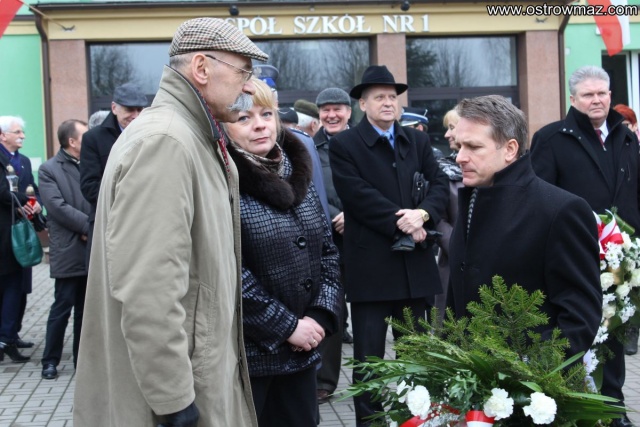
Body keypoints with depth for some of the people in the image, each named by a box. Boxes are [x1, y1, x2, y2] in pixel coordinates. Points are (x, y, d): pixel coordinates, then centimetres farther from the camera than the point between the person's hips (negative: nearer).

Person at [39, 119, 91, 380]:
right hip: (69, 251, -4)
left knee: (85, 308, 11)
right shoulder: (49, 169, -3)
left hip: (93, 248, 4)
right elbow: (58, 206, -13)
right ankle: (50, 360, 12)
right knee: (62, 307, 0)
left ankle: (82, 358, 20)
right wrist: (90, 226, -15)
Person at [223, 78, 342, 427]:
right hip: (245, 352, -6)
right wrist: (286, 326, -14)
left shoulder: (296, 173, 10)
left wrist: (321, 315, -2)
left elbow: (327, 250, 12)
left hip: (301, 350, 7)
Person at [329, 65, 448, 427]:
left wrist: (423, 214, -17)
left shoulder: (418, 141, 13)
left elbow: (440, 185, 3)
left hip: (415, 264, 5)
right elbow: (359, 196, -13)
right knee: (369, 358, 3)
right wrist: (401, 223, -16)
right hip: (370, 266, -4)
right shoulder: (344, 145, -2)